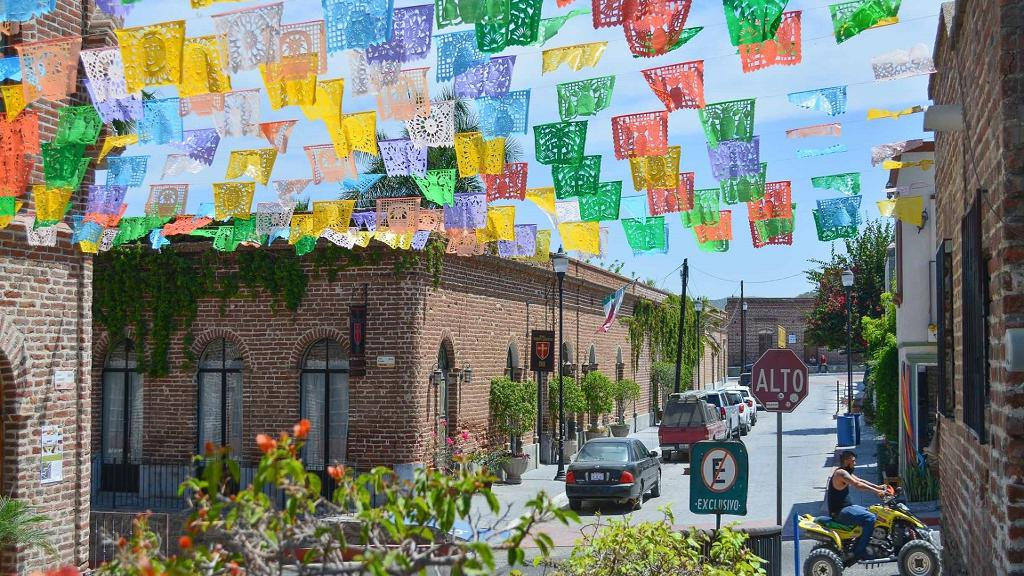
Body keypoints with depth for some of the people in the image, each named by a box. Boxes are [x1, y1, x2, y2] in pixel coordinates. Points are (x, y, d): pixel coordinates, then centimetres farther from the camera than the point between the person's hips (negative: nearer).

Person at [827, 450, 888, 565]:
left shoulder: (846, 472, 16)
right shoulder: (841, 473, -17)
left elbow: (860, 480, 18)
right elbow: (857, 485, -27)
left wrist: (878, 487, 9)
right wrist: (876, 491, -29)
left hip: (845, 507, 11)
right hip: (840, 512, -11)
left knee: (870, 512, 24)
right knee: (870, 518, -24)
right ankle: (859, 552, -22)